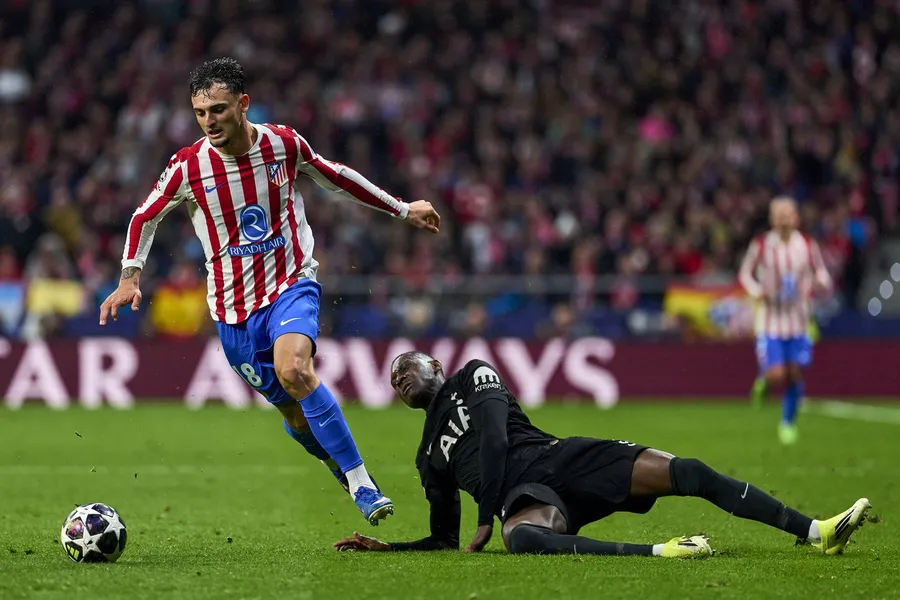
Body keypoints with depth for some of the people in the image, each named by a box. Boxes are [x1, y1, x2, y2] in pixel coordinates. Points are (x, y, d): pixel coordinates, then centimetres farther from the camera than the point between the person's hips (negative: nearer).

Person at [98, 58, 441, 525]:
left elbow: (334, 176, 12)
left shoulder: (284, 144, -8)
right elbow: (146, 215, 8)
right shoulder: (188, 165, -9)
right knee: (297, 415, 5)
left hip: (292, 285, -2)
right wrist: (130, 275, -5)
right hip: (233, 309, 2)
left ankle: (360, 482, -23)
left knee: (294, 371, -30)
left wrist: (401, 209, 19)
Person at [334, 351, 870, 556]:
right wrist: (385, 547, 15)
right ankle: (658, 551, -50)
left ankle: (817, 532, -22)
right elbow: (445, 539, 31)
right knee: (521, 539, -39)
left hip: (555, 458, -2)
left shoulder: (472, 376, 18)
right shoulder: (428, 457, 30)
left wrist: (485, 518, -6)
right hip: (524, 498, 2)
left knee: (684, 473, -19)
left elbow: (495, 438, 1)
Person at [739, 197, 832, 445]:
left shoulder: (808, 246, -2)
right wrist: (756, 291, -12)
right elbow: (745, 273, 7)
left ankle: (788, 423, 25)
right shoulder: (761, 246, -6)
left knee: (795, 375, 5)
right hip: (770, 320, -2)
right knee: (776, 376, -14)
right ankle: (764, 380, 23)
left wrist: (816, 285, -17)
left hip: (799, 323, 2)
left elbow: (824, 279, 6)